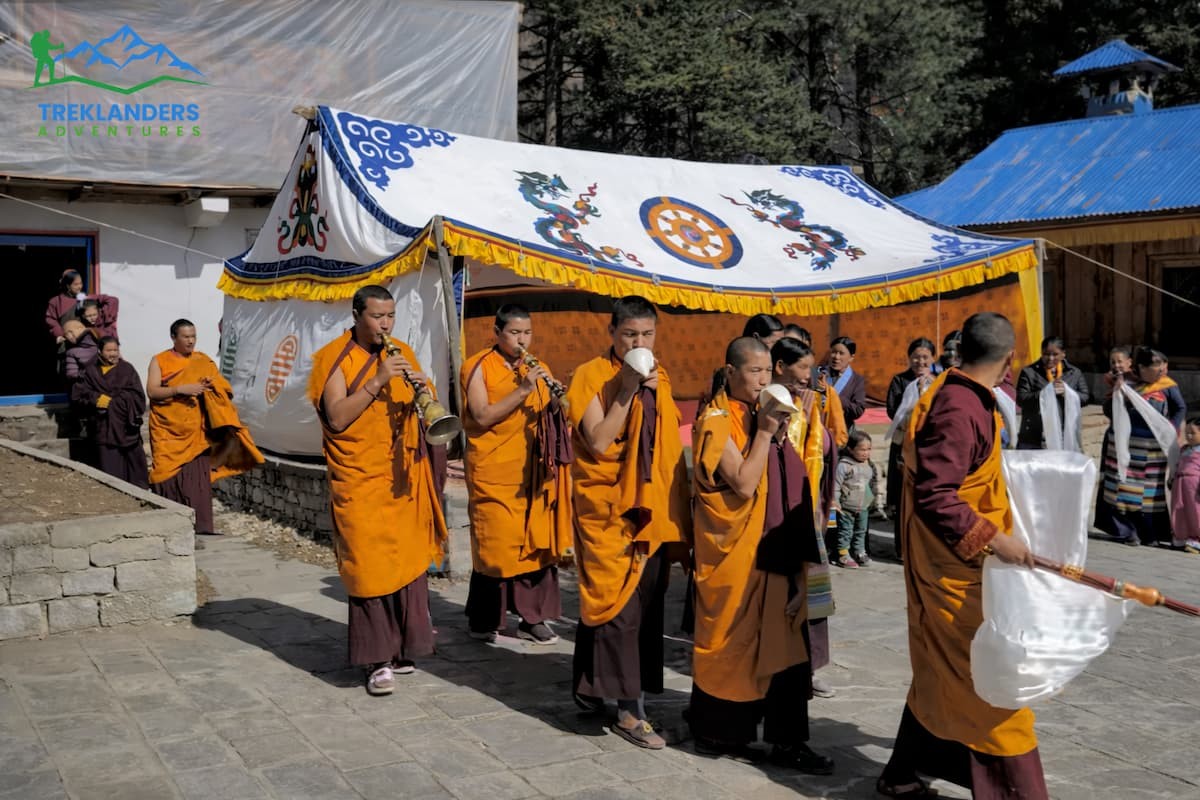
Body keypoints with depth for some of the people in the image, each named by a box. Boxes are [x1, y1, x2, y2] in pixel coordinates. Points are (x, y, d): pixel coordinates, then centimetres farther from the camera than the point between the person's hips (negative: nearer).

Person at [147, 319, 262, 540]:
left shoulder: (203, 361, 13)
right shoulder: (160, 361, 5)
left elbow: (224, 388, 12)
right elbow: (151, 391, -6)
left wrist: (212, 384, -9)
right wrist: (180, 389, -19)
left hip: (196, 433, 2)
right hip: (168, 432, -2)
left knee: (196, 481, -6)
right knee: (169, 479, -4)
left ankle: (192, 532, -3)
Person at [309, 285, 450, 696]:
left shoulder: (402, 353, 12)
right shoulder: (337, 359, -2)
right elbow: (337, 419, -14)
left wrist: (423, 389, -11)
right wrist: (378, 380, -21)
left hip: (403, 478, 5)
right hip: (361, 481, -5)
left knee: (409, 562, 7)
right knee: (370, 566, -5)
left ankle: (401, 648, 20)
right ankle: (377, 659, 2)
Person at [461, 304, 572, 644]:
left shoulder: (536, 369, 12)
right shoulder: (479, 367, -4)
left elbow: (555, 415, 13)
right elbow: (483, 416, -16)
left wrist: (557, 399, -8)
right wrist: (523, 390, -22)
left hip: (533, 472, 5)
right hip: (493, 472, -5)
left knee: (536, 542, 4)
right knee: (494, 544, -1)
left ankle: (532, 618, 14)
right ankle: (483, 620, 15)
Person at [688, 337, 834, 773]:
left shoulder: (761, 414, 12)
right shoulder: (716, 421, -10)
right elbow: (743, 484, -20)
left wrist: (784, 427, -3)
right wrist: (765, 432, -18)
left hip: (772, 549, 7)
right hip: (733, 551, -7)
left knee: (782, 642, 7)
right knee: (729, 640, 2)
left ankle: (787, 739, 13)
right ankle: (716, 733, 16)